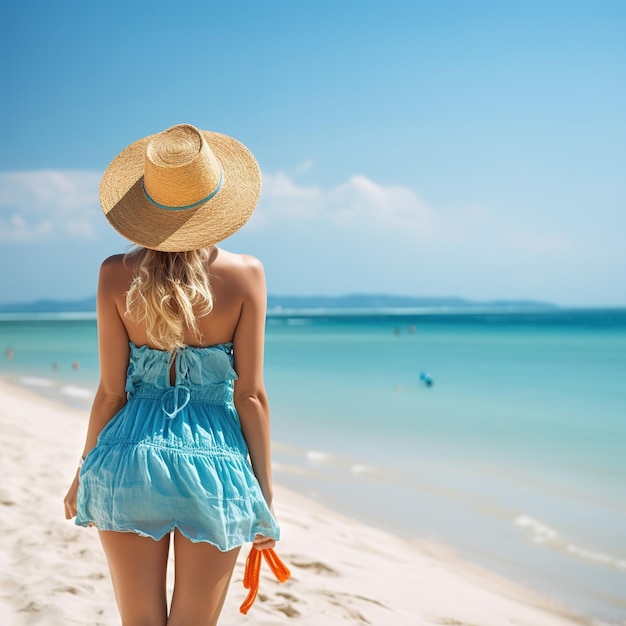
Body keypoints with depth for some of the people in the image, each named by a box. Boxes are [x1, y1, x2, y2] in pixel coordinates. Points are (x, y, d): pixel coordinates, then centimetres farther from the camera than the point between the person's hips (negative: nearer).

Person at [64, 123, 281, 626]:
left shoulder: (117, 275, -4)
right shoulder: (245, 274, -7)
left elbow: (112, 392, -1)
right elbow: (250, 395, -5)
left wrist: (84, 473, 14)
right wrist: (265, 492, 4)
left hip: (130, 463, 1)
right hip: (214, 461, -1)